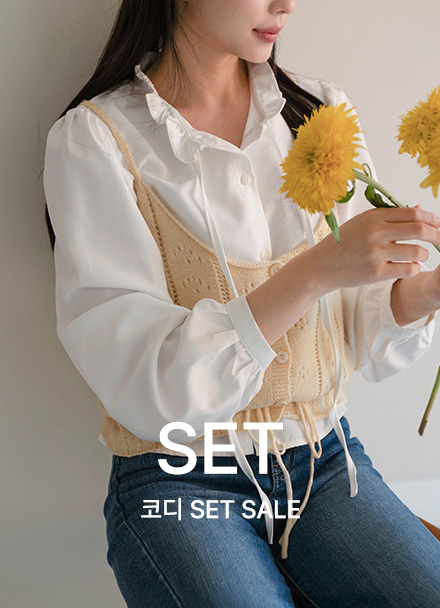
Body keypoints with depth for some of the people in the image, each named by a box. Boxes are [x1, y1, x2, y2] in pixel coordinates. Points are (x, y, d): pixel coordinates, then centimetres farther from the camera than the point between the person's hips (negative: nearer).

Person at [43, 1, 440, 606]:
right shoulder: (94, 138, -10)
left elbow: (364, 339, 4)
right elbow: (138, 384, -19)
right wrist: (313, 273, -29)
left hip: (325, 463, 4)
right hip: (177, 485, -3)